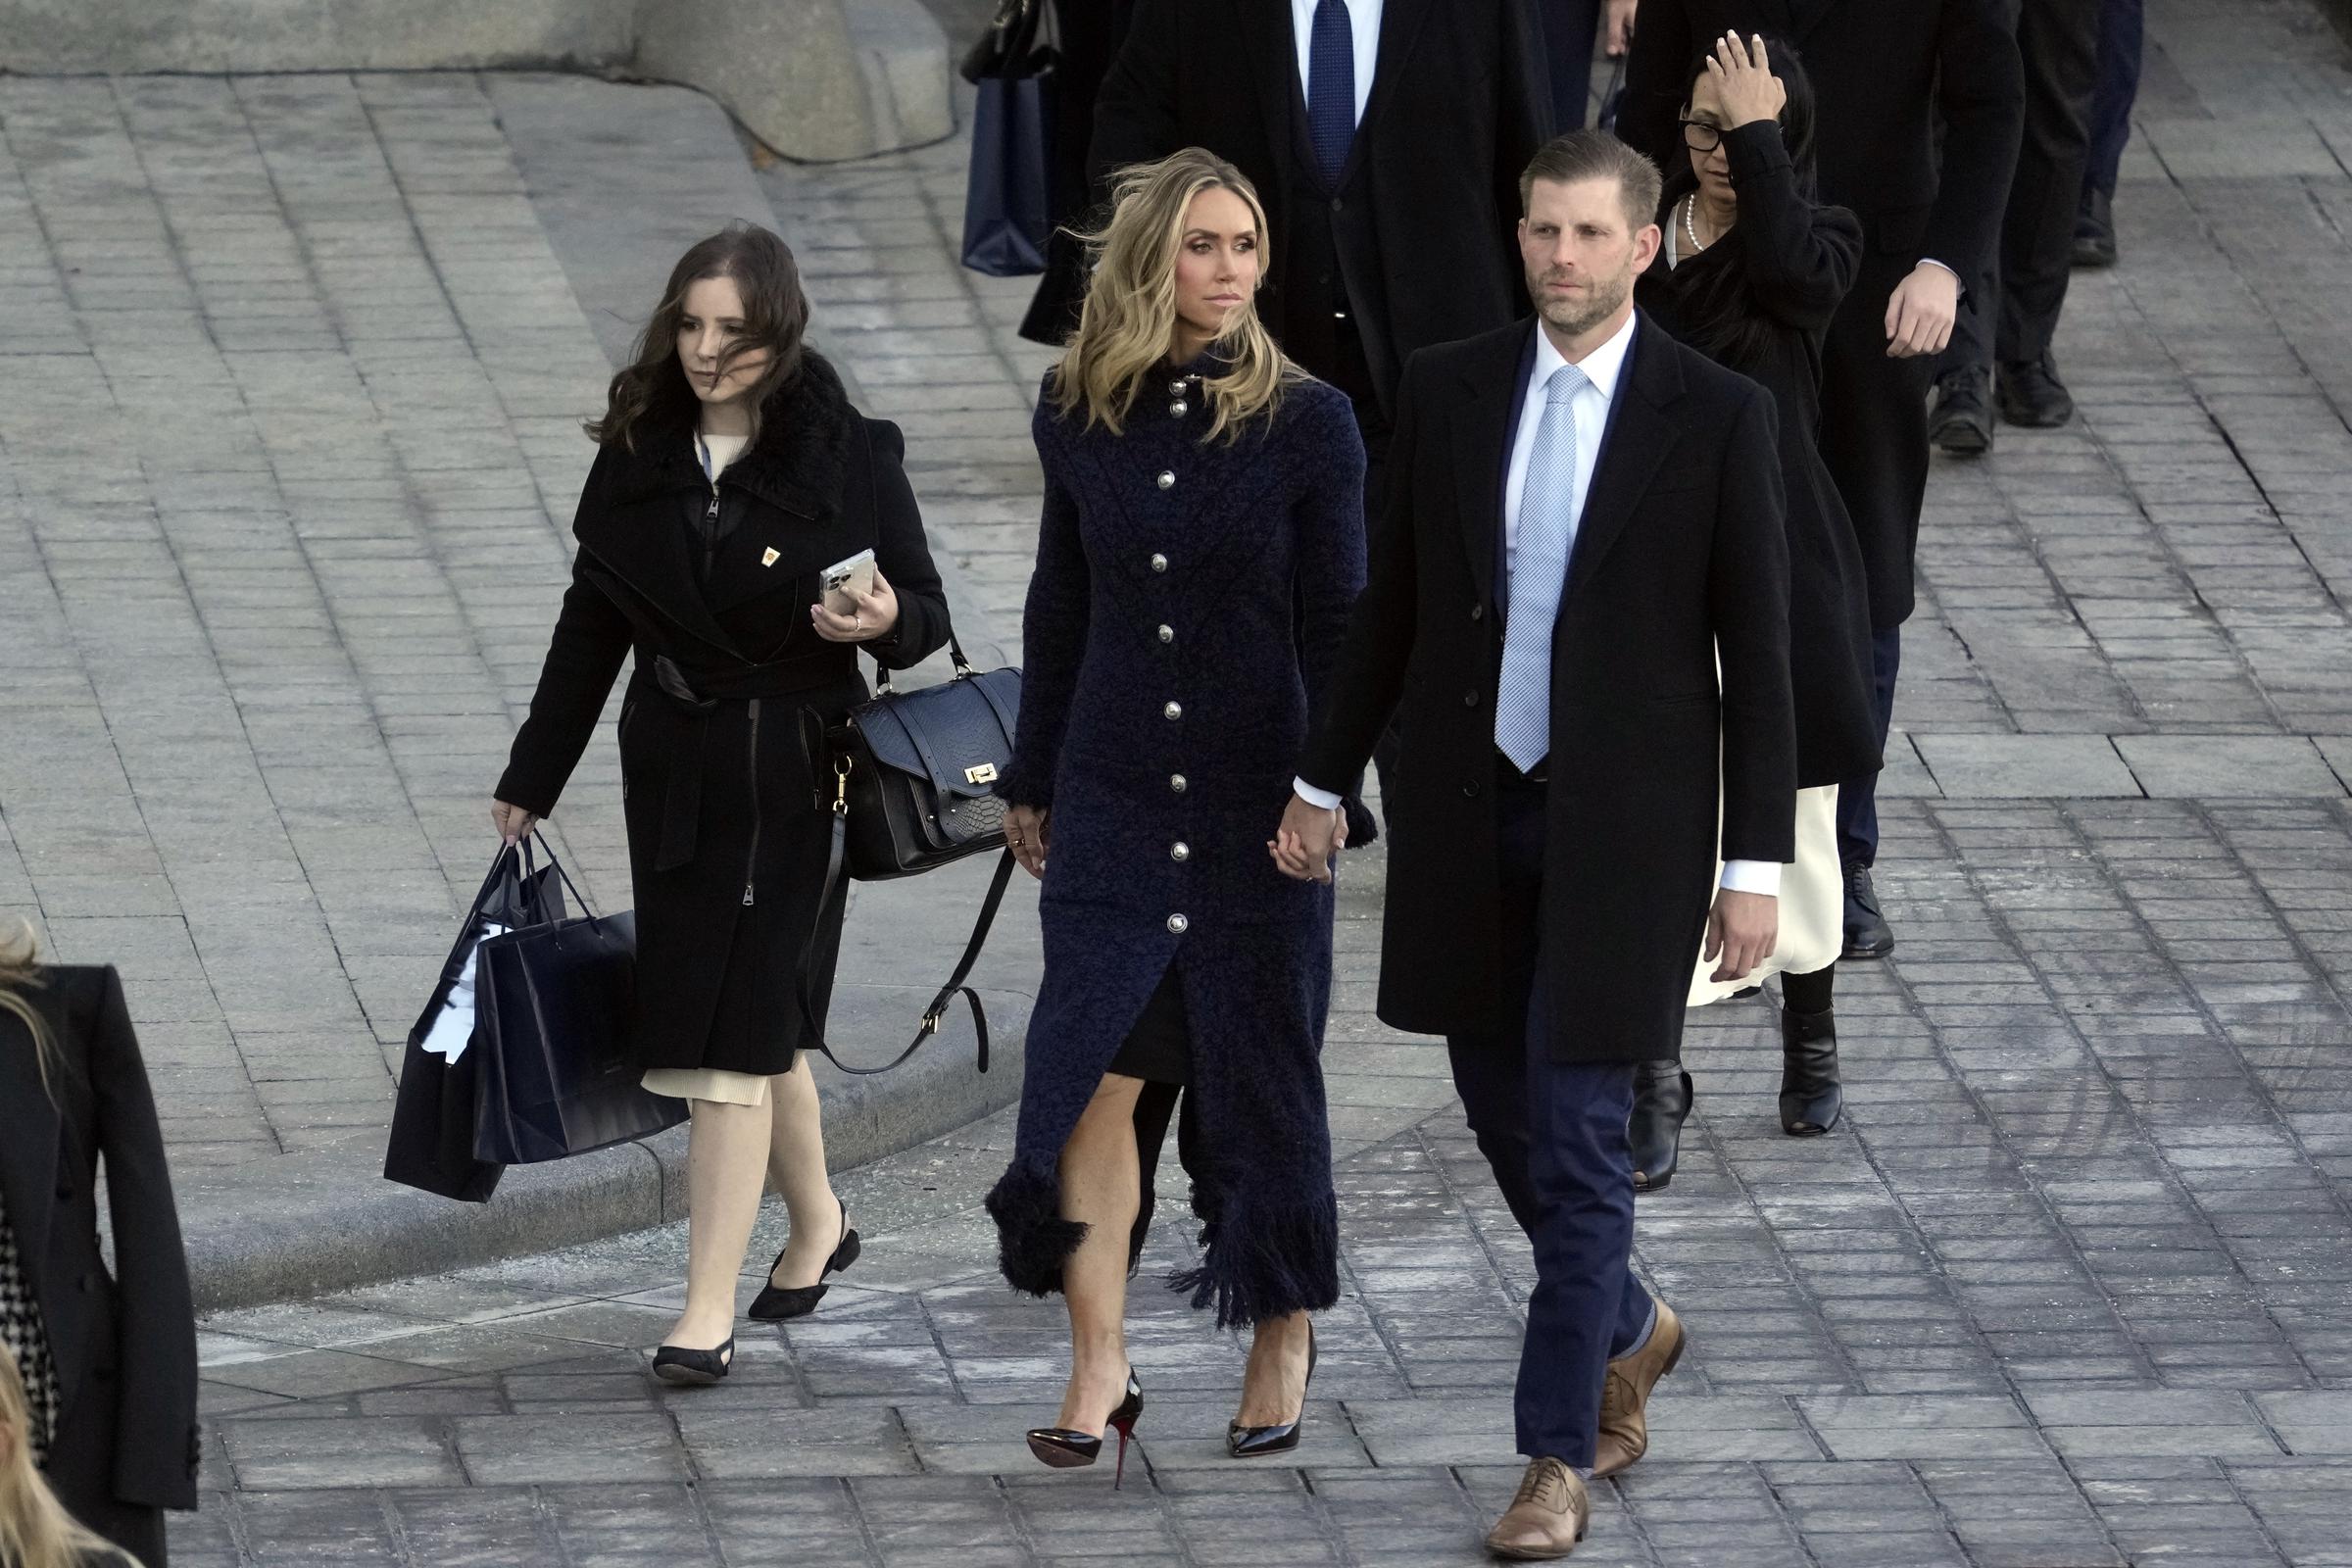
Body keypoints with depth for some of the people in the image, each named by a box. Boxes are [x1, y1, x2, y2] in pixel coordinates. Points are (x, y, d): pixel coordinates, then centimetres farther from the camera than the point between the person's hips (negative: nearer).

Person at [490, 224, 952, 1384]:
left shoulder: (846, 457, -7)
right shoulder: (638, 458, 4)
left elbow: (928, 613, -2)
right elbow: (591, 629, 12)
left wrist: (883, 620, -26)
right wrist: (531, 779, 13)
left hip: (796, 776, -5)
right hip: (674, 769, 5)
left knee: (733, 1037, -10)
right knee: (752, 1026, 14)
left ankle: (709, 1307, -9)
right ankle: (816, 1220, 39)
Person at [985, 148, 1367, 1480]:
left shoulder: (1306, 422, -6)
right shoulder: (1082, 417, 3)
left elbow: (1338, 623, -2)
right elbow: (1061, 608, 12)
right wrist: (1033, 779, 15)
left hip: (1256, 792, -2)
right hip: (1115, 793, 2)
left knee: (1258, 1069, 7)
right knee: (1091, 1066, -7)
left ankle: (1284, 1342, 24)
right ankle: (1100, 1369, -4)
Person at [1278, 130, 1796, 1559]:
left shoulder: (1719, 417, -8)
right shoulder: (1450, 390, 3)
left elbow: (1757, 653, -6)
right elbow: (1394, 600, 12)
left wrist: (1757, 865, -9)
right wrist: (1325, 782, 12)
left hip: (1623, 822, -4)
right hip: (1471, 803, 4)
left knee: (1579, 1134, -5)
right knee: (1502, 1108, 14)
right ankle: (1626, 1331, 40)